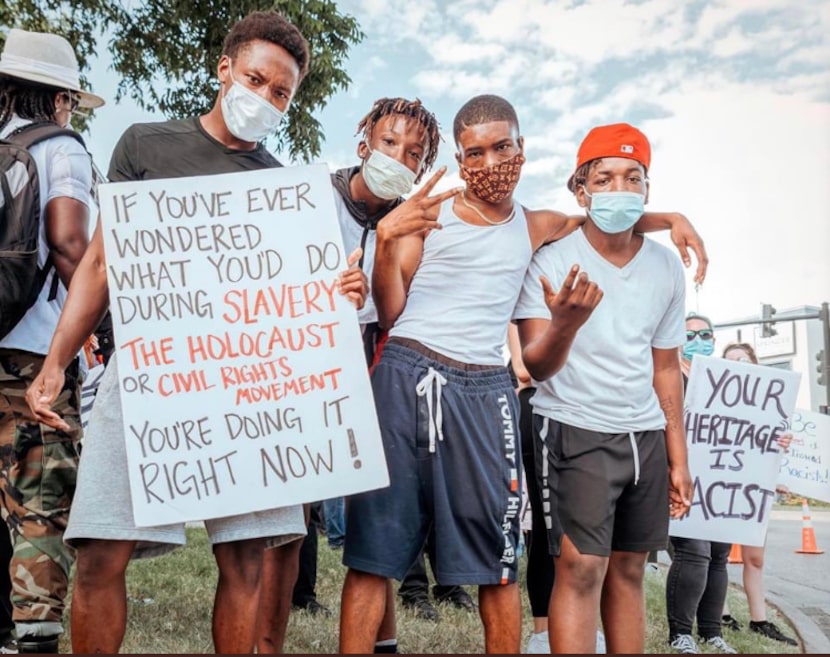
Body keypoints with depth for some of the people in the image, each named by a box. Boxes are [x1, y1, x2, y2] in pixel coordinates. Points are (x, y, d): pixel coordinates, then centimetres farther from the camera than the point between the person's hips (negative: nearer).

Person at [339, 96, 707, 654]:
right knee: (374, 546, 1)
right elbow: (390, 313, 4)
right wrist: (387, 240, -11)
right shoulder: (428, 212, 7)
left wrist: (667, 219, 13)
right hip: (405, 378, -2)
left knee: (498, 560, 3)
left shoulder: (535, 228, 14)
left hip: (484, 392, 2)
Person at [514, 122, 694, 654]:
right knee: (582, 568, -11)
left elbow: (666, 368, 12)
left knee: (628, 570, 11)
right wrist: (564, 322, -36)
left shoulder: (667, 267, 4)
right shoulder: (553, 262, -9)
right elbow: (537, 367, -14)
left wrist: (678, 459, 12)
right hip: (576, 431, -4)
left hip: (646, 437, 5)